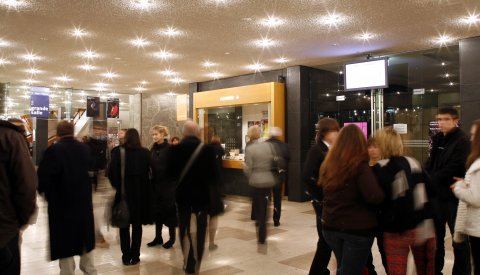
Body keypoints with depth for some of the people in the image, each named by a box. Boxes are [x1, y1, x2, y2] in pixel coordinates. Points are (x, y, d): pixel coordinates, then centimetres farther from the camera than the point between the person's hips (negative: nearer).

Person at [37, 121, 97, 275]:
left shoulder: (54, 150, -16)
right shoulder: (84, 148, 2)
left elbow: (43, 175, -18)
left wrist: (43, 190, 0)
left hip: (62, 203, -6)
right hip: (83, 200, 6)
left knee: (65, 243, 5)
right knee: (84, 239, 19)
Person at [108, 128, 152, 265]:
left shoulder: (117, 151, -6)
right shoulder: (145, 153, -3)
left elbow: (112, 172, -9)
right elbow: (151, 172, -5)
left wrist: (117, 186, 5)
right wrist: (146, 188, 8)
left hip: (123, 192, -1)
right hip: (140, 192, 1)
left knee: (124, 226, 12)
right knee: (137, 226, 11)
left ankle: (126, 256, 14)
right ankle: (135, 256, 14)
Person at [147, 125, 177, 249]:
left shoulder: (169, 149, -11)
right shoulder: (153, 149, 9)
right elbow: (150, 165, 10)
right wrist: (151, 179, 0)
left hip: (167, 184, -6)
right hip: (155, 184, 6)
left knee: (169, 210, 3)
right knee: (157, 210, 12)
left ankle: (172, 238, 16)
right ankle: (158, 237, 23)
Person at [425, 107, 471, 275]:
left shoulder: (462, 141, -13)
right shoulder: (438, 138, 9)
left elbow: (453, 169, -20)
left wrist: (430, 179, -13)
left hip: (454, 196, -7)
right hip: (437, 194, 7)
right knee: (436, 236, 17)